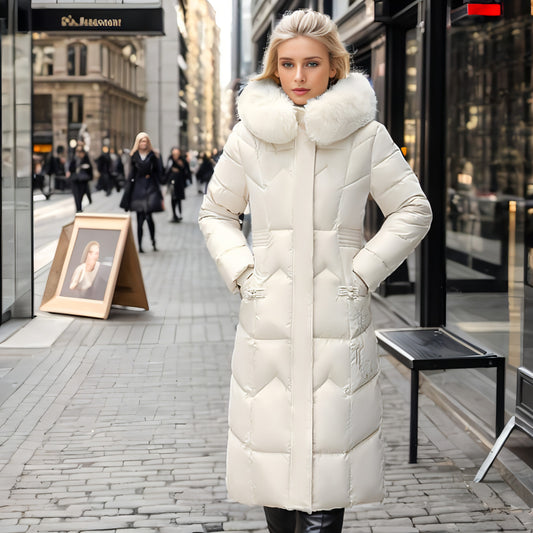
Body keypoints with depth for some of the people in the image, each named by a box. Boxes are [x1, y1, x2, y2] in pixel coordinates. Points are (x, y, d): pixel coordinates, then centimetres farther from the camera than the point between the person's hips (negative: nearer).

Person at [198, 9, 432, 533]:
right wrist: (239, 271, 2)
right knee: (271, 438, 6)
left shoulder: (365, 135, 0)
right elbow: (215, 212, 17)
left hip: (338, 318, -2)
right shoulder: (249, 134, 5)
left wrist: (363, 272, -2)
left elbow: (412, 211, 7)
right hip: (268, 314, 2)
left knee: (330, 446, -6)